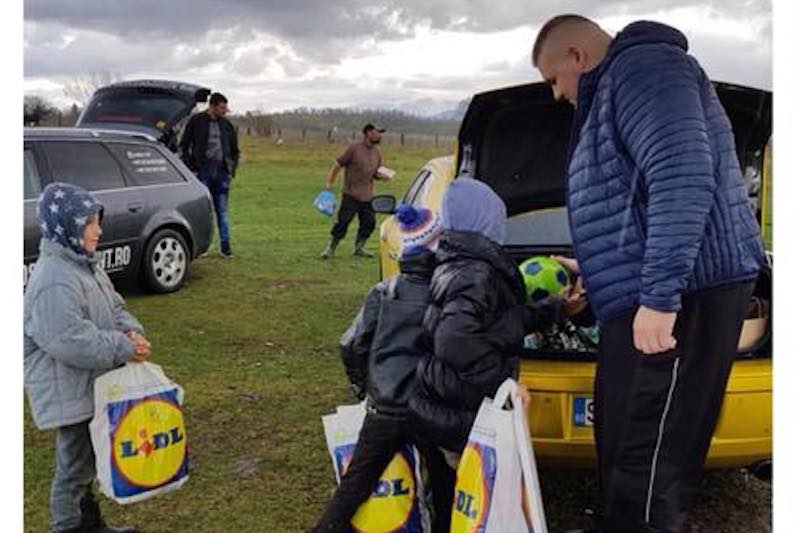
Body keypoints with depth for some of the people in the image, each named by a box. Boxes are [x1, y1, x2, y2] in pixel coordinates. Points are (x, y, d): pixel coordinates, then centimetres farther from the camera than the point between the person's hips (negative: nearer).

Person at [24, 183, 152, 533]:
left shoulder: (84, 263, 8)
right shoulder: (54, 281, -25)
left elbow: (113, 307, 15)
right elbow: (70, 341, -30)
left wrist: (131, 332, -5)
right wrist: (123, 348, -23)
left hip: (93, 385, 10)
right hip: (69, 393, -10)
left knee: (87, 461, 22)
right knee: (74, 466, 3)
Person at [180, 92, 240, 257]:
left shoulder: (227, 125, 11)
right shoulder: (196, 121, 0)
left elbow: (235, 150, 20)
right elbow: (183, 146, 2)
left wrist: (232, 169, 9)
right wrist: (191, 168, -5)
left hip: (221, 173, 3)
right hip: (202, 172, -3)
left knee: (222, 210, 5)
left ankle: (225, 245, 8)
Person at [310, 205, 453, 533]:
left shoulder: (383, 292, 1)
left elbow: (351, 345, 2)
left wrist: (363, 387, 17)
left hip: (382, 408, 3)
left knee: (356, 482, 14)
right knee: (445, 482, 19)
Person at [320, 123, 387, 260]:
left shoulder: (377, 153, 10)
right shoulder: (354, 148, -8)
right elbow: (337, 164, -5)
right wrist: (329, 182, -9)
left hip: (367, 196, 6)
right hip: (351, 195, -6)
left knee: (368, 223, 6)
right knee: (342, 222, -5)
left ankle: (359, 248, 24)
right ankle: (331, 248, 10)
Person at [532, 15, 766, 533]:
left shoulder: (642, 68, -10)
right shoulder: (616, 87, 24)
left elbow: (683, 176, -24)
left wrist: (659, 294, -27)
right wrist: (593, 273, 40)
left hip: (686, 290, -11)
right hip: (650, 295, 11)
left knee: (644, 452, -6)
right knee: (624, 441, 19)